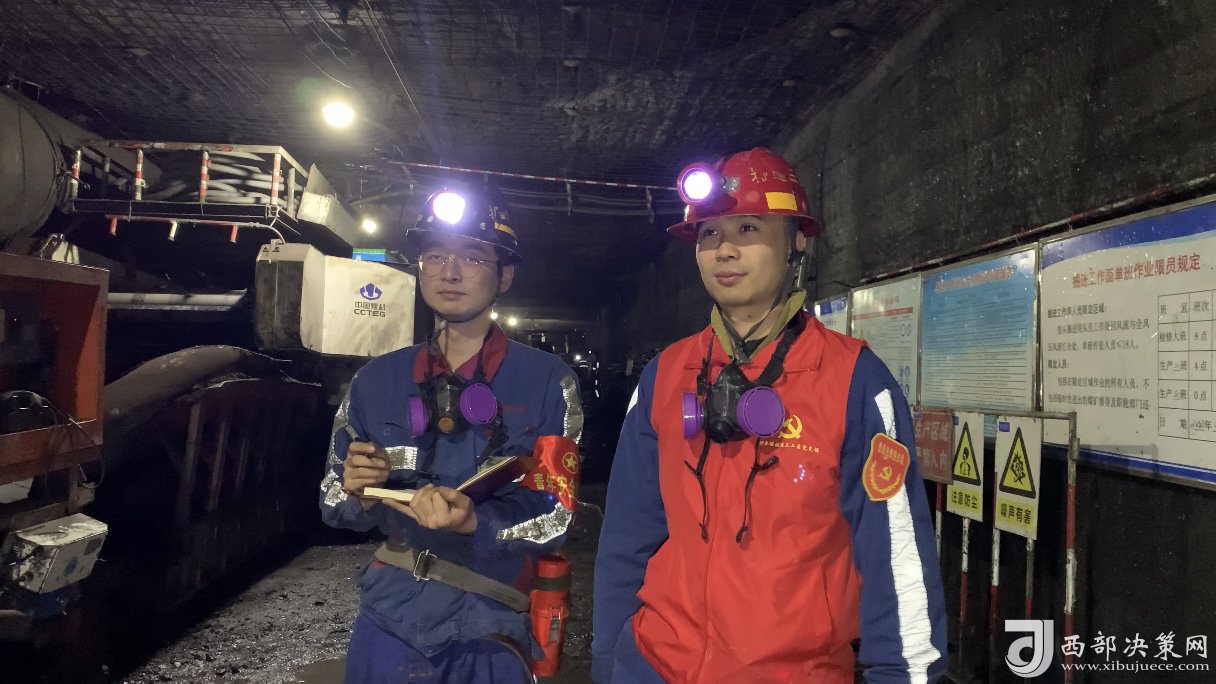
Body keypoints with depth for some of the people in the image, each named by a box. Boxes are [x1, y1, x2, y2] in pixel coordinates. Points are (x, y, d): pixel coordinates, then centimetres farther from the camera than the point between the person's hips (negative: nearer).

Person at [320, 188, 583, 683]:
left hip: (486, 637, -3)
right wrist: (357, 492, -15)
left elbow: (553, 516, -12)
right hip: (387, 625, 4)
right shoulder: (377, 380, 1)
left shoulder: (547, 383, -10)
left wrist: (473, 523, -29)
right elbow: (336, 506, 7)